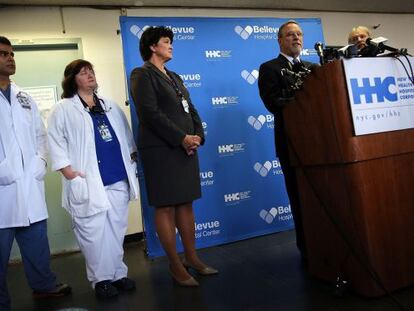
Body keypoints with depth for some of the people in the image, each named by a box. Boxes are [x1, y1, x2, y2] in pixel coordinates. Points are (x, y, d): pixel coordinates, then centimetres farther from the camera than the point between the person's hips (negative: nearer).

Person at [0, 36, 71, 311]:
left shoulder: (25, 98, 15)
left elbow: (40, 133, 16)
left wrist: (41, 161, 2)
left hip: (30, 182, 5)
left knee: (37, 239, 14)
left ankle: (44, 285, 31)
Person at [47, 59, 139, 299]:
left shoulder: (110, 106, 18)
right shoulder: (63, 109, 2)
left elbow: (125, 133, 20)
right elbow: (56, 141, -5)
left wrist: (132, 157, 11)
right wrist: (68, 171, -12)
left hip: (118, 178, 5)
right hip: (88, 181, -4)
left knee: (117, 229, 10)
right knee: (94, 231, -1)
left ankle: (118, 273, 23)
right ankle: (102, 278, 14)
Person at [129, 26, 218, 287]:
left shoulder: (174, 77, 21)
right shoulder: (142, 74, -2)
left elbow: (191, 110, 16)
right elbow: (150, 113, -14)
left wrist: (197, 136, -2)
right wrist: (182, 138, -15)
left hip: (187, 147, 7)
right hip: (161, 150, -7)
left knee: (186, 203, 10)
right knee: (166, 207, -1)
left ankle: (192, 258, 19)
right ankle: (175, 265, 8)